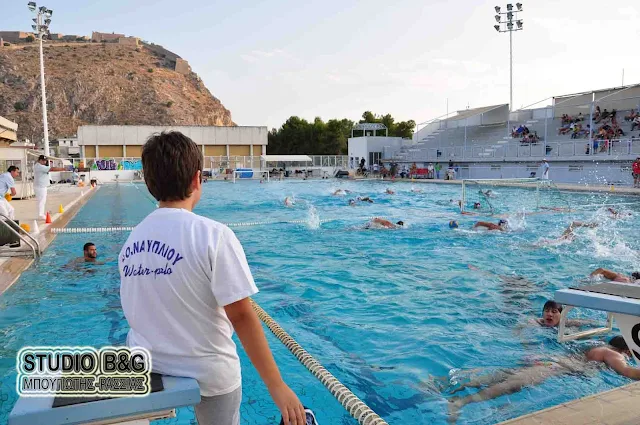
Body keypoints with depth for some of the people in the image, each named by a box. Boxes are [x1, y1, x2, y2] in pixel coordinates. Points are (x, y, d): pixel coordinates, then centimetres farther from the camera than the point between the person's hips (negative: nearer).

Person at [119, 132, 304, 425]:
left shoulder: (131, 239, -3)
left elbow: (145, 310, 9)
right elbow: (242, 316, -24)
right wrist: (277, 387, -18)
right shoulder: (213, 235, -22)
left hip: (145, 368, 4)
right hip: (206, 376, -4)